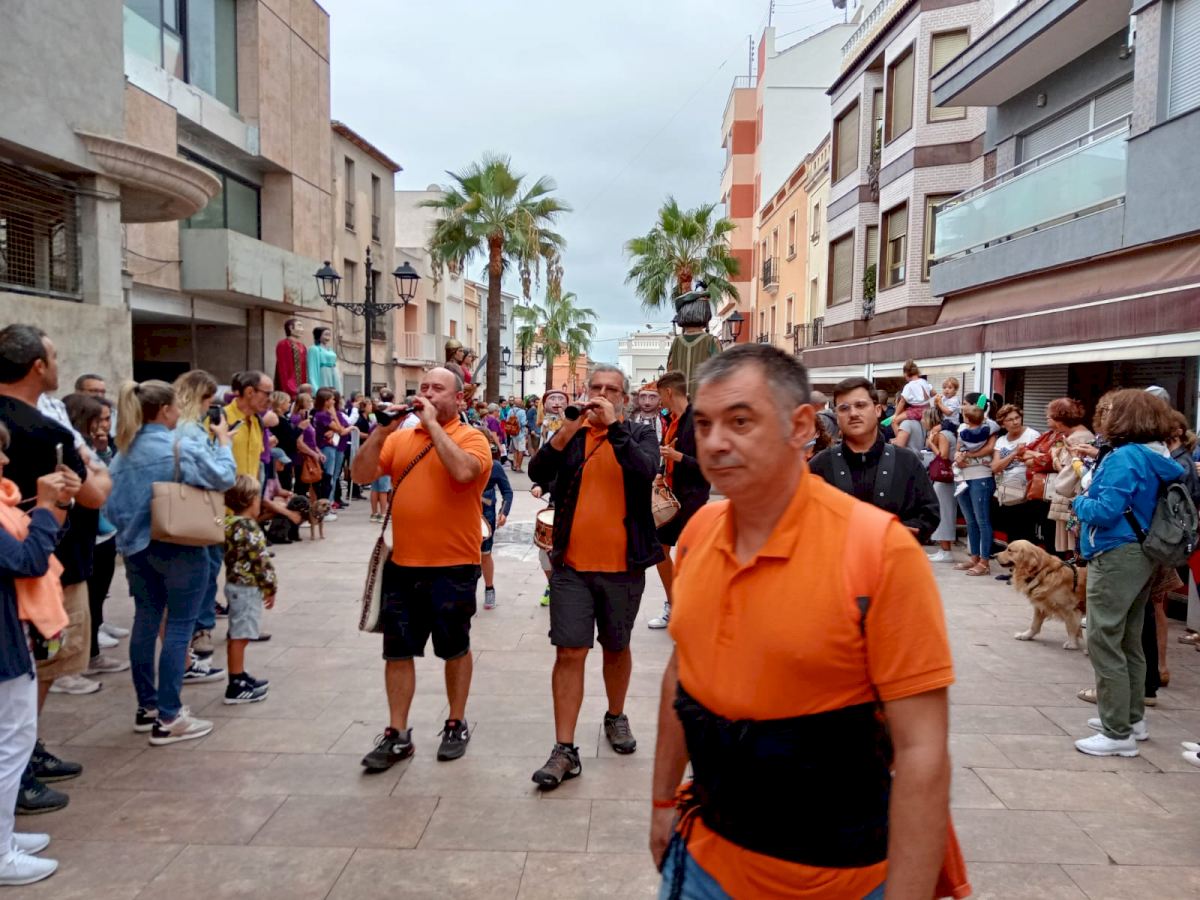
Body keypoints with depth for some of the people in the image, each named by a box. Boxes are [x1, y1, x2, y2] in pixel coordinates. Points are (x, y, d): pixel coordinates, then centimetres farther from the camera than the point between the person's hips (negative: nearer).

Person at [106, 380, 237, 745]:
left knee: (146, 621, 15)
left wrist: (129, 529, 20)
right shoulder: (183, 446, -15)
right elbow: (224, 478, -14)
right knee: (178, 627, -2)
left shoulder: (125, 450, 5)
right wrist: (222, 440, -2)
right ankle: (168, 718, 0)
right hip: (180, 547, -7)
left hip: (138, 545, 7)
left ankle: (146, 707, 24)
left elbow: (112, 502, 7)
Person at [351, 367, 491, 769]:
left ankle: (457, 724, 29)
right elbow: (362, 474, 0)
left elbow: (463, 471, -27)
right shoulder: (400, 438, 7)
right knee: (397, 650, 10)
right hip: (402, 564, 4)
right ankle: (397, 734, 22)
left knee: (455, 649, 12)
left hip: (453, 566, -4)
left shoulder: (472, 437, -6)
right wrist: (382, 431, -10)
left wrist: (432, 424, -19)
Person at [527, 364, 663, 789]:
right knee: (569, 653, -2)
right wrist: (567, 430, -22)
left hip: (624, 565, 0)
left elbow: (645, 470, -19)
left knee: (617, 647, 17)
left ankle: (616, 717, 40)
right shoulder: (571, 432, 5)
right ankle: (564, 750, 5)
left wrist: (614, 426, -22)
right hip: (571, 565, 0)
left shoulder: (640, 435, 2)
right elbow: (538, 474, -10)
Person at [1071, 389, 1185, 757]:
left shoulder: (1123, 458, -19)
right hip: (1142, 555, 10)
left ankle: (1118, 733, 1)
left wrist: (1079, 502, -4)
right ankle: (1133, 718, 32)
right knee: (1129, 642, 20)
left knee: (1103, 643, -4)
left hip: (1116, 557, -10)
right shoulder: (1157, 457, 9)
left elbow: (1105, 511, -23)